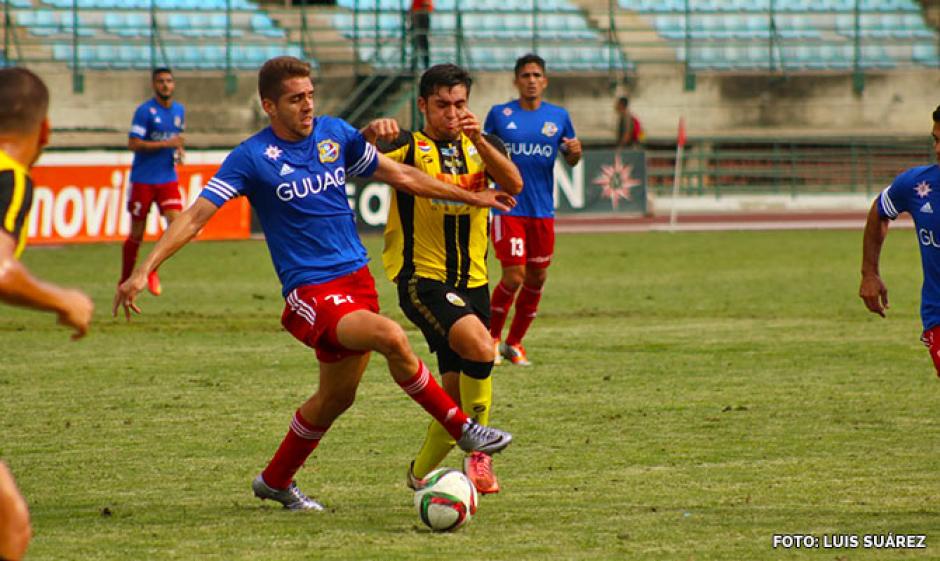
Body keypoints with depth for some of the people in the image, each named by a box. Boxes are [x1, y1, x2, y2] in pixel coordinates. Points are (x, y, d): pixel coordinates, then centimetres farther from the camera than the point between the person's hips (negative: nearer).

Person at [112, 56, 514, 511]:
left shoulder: (335, 134, 5)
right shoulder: (252, 157, -9)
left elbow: (400, 175, 18)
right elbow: (196, 217, -12)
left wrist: (470, 197, 21)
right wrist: (143, 271, -23)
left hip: (357, 279, 6)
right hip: (310, 290, -6)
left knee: (336, 396, 15)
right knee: (391, 337, -28)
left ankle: (275, 481, 35)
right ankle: (463, 429, -13)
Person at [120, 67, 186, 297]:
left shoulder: (179, 110, 10)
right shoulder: (145, 111, -10)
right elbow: (133, 144, -16)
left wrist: (179, 149, 5)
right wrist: (167, 144, -20)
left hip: (168, 178, 4)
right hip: (143, 180, -4)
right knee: (136, 234, 3)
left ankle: (152, 270, 7)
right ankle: (124, 282, 20)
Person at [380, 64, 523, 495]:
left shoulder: (482, 146, 11)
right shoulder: (409, 147, -2)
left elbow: (513, 184, -7)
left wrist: (479, 140, -21)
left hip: (472, 280, 6)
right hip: (422, 278, -6)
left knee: (457, 392, 9)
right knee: (479, 345, -29)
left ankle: (422, 474, 29)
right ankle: (478, 452, -16)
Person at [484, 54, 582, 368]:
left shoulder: (558, 117, 7)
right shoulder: (499, 114, 1)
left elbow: (571, 160, 15)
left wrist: (575, 151, -8)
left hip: (543, 210, 3)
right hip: (509, 208, -3)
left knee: (537, 278, 6)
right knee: (514, 276, -11)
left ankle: (514, 342, 22)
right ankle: (492, 338, 9)